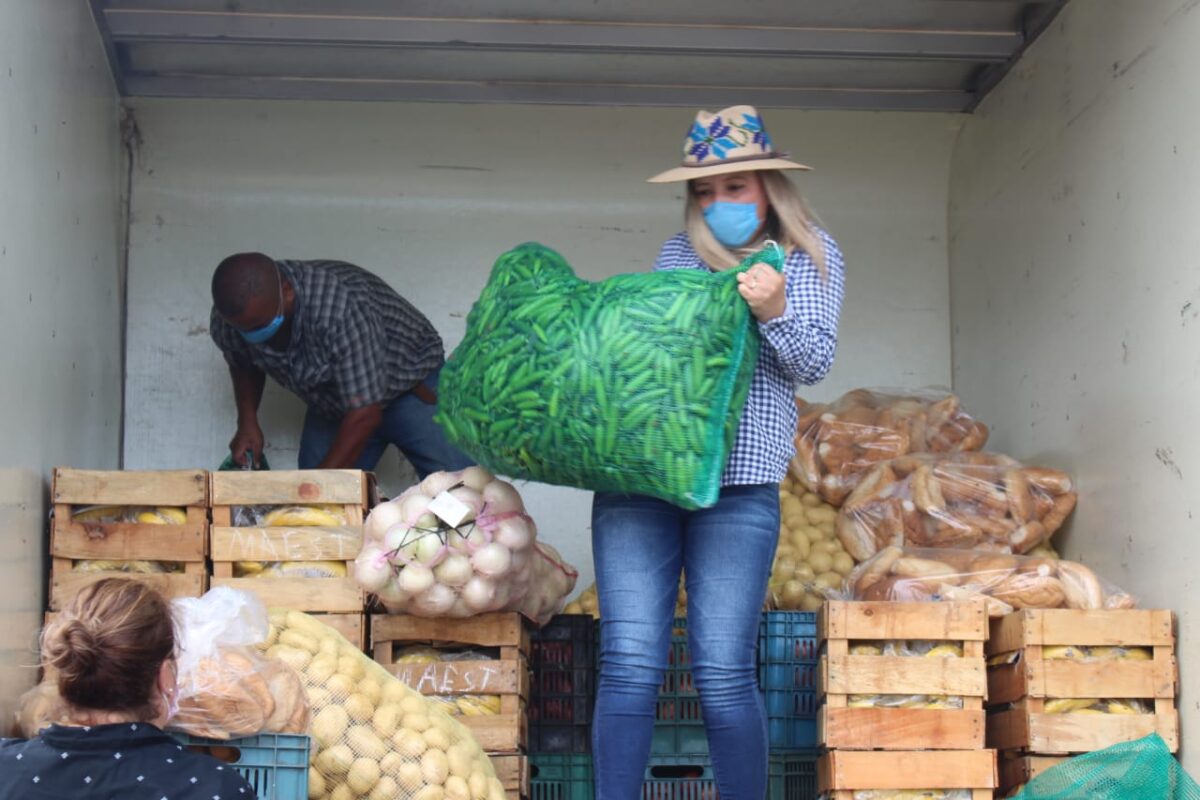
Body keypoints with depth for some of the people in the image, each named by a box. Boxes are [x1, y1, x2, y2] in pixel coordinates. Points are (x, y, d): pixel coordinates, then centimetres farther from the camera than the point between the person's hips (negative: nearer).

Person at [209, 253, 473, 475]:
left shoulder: (341, 307, -39)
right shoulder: (229, 318, -18)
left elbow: (364, 415, -34)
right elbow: (243, 366, 9)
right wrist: (247, 422, -8)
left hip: (411, 387, -5)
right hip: (332, 406, 5)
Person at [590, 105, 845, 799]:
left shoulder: (812, 254, 10)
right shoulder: (676, 253, 17)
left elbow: (815, 364, 1)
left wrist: (774, 311, -16)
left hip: (738, 482, -3)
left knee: (722, 673, -5)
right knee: (629, 668, -3)